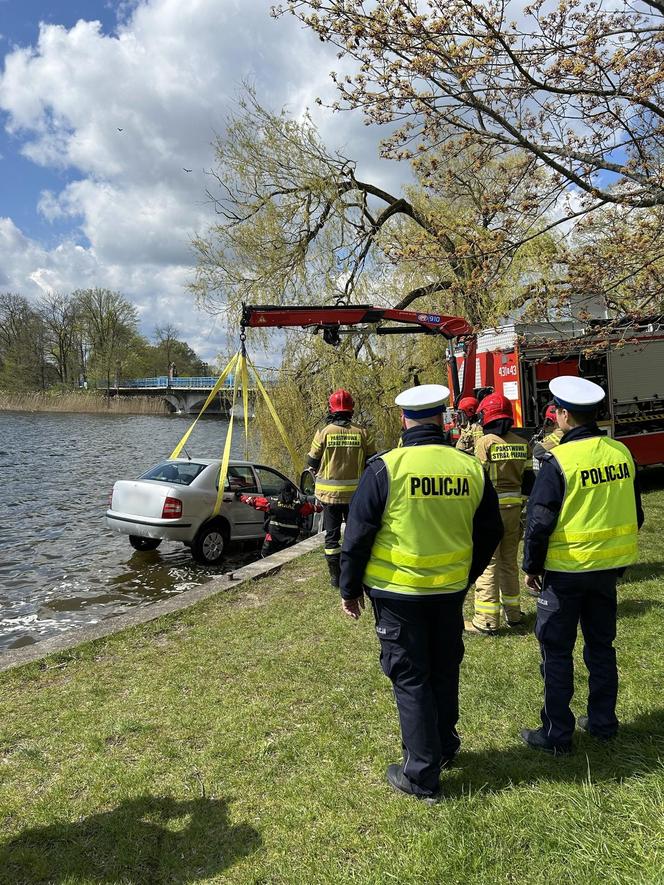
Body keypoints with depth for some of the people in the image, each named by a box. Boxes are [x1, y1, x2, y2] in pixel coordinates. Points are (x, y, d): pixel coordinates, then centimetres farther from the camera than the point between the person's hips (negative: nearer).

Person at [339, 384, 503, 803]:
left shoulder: (385, 467, -15)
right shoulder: (472, 468, -3)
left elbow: (358, 534, -11)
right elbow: (490, 532, 7)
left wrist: (350, 588, 1)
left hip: (397, 591, -4)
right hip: (451, 590, 4)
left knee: (410, 678, 9)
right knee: (445, 670, 22)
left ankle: (422, 775, 17)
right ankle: (445, 747, 41)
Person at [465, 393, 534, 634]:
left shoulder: (485, 443, -11)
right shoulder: (522, 444, 6)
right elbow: (528, 480, 8)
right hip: (514, 509, 6)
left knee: (487, 563, 0)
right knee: (510, 561, 19)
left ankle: (486, 621, 3)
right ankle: (513, 613, 28)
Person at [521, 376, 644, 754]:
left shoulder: (559, 460, -19)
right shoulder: (621, 452, 0)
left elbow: (540, 521, -17)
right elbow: (635, 513, 9)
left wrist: (532, 566, -4)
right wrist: (618, 553, 19)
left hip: (566, 569, -6)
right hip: (609, 566, 6)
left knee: (557, 652, 7)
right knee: (601, 645, 20)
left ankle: (557, 734, 16)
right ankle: (604, 722, 32)